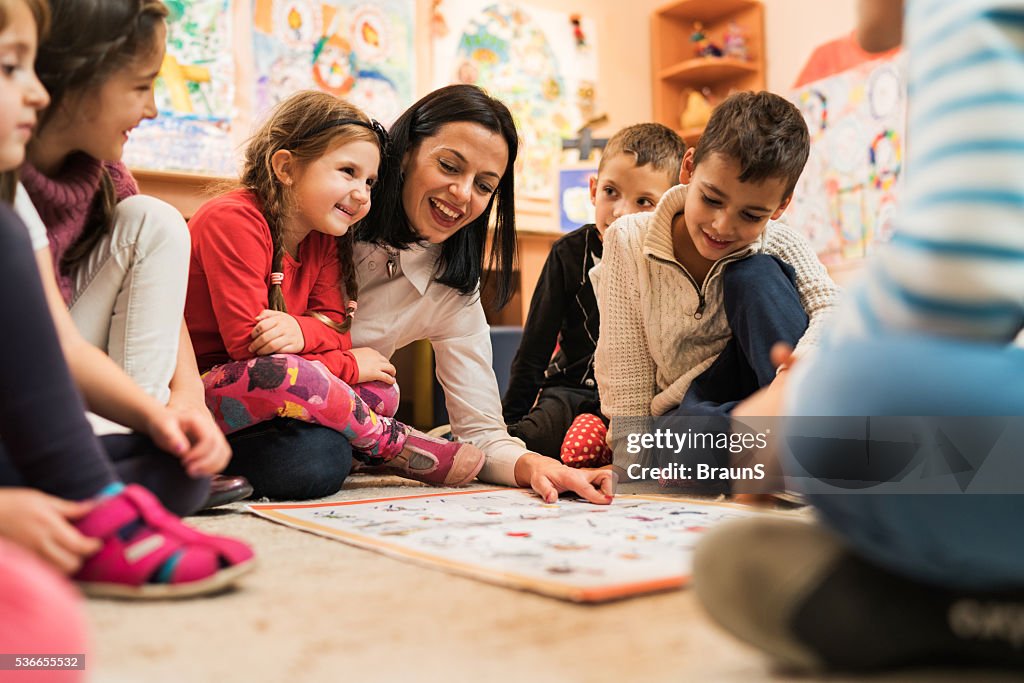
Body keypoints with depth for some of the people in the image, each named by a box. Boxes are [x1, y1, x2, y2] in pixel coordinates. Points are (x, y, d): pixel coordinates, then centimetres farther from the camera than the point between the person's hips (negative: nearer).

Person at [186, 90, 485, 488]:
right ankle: (390, 443, -12)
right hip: (189, 391, -7)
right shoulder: (232, 220, -19)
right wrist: (350, 365, -18)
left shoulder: (323, 238, 6)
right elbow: (246, 343, -24)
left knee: (380, 389, -1)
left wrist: (301, 330, -26)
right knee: (284, 373, -36)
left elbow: (335, 324, -1)